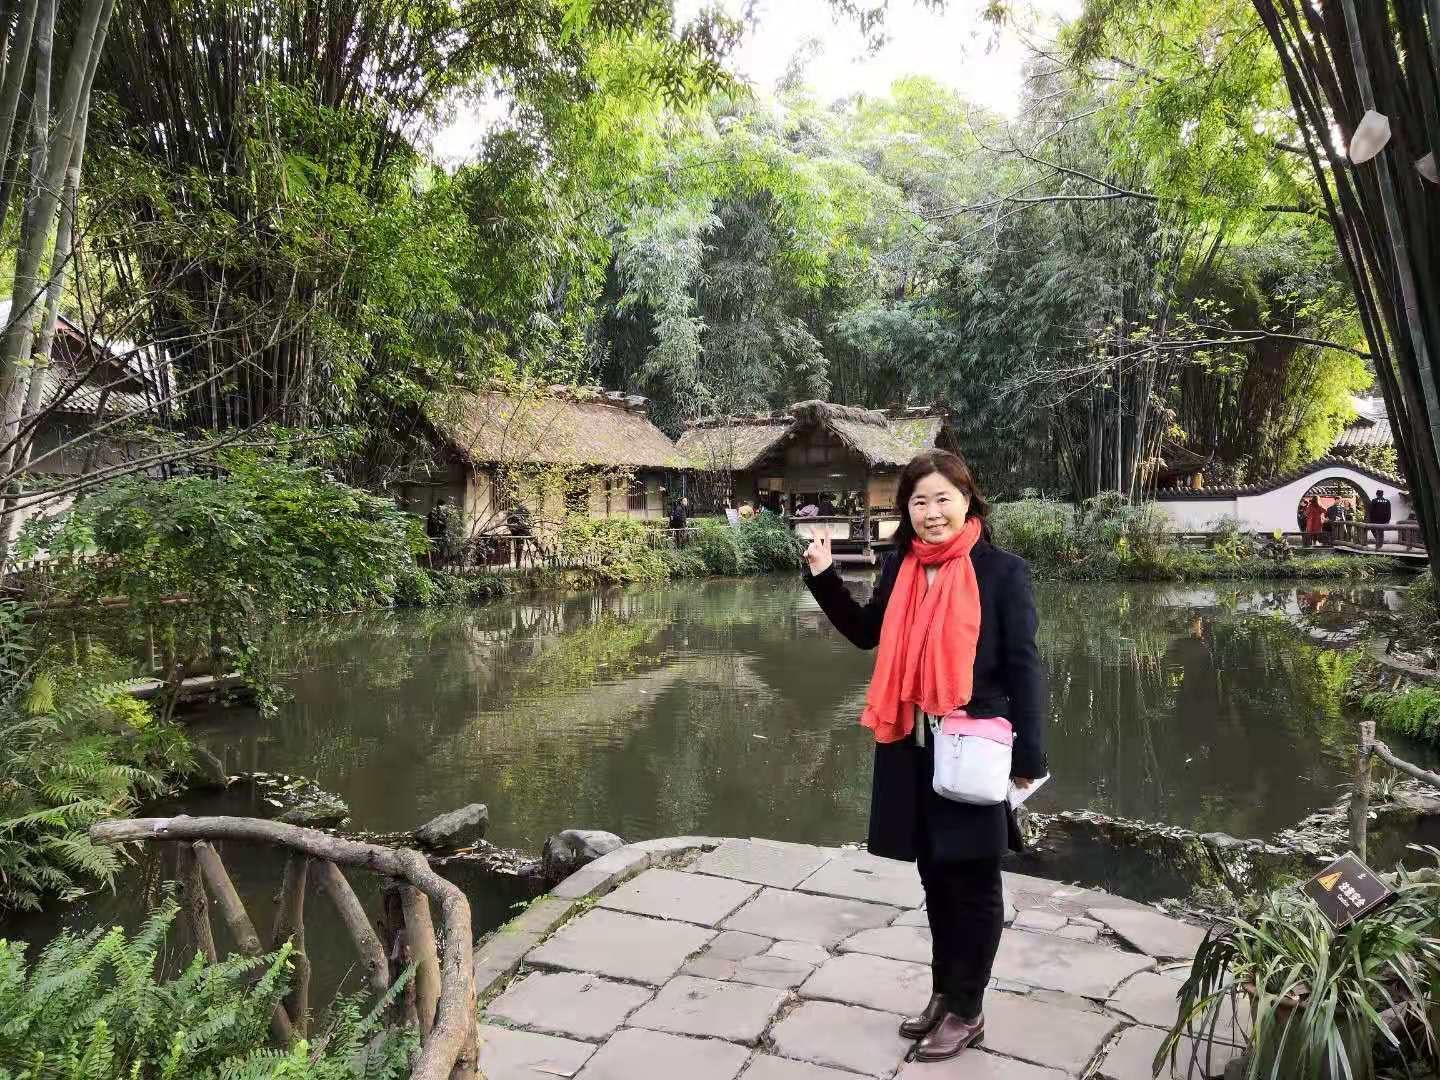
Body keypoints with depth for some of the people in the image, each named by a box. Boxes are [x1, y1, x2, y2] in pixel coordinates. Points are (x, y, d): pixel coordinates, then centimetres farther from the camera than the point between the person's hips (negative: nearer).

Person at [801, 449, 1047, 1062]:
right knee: (935, 876, 18)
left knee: (972, 881, 10)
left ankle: (967, 1011, 26)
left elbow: (1023, 667, -8)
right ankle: (944, 992, 37)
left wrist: (1027, 755, -11)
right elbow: (866, 633, 18)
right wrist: (824, 577, 8)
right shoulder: (901, 567, 6)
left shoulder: (1001, 571, -9)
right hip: (912, 750, 5)